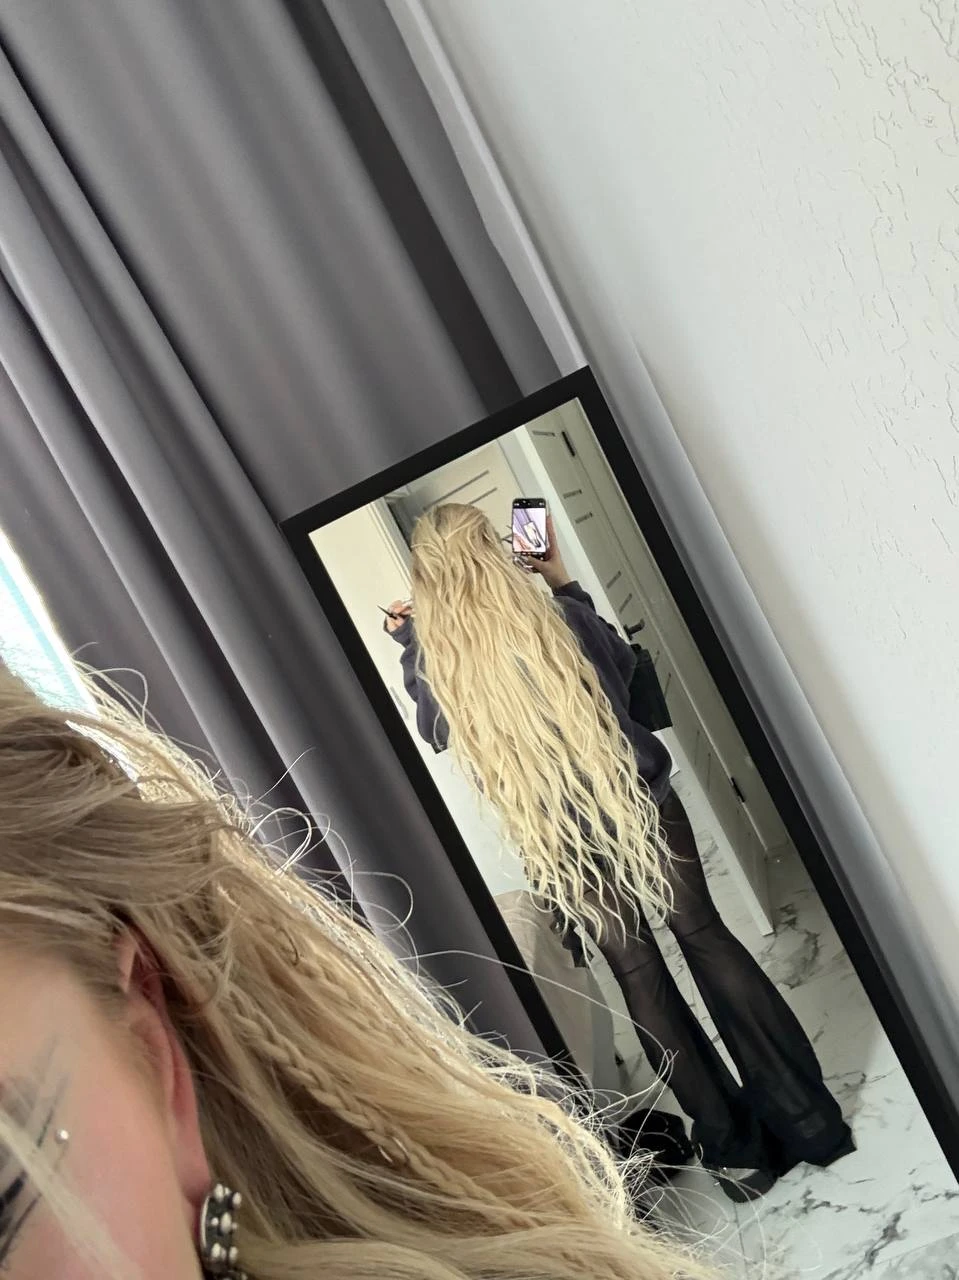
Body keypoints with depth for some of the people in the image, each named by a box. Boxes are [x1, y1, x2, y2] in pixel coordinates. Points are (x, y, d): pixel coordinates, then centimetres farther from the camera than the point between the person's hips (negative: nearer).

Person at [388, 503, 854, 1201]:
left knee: (639, 975, 10)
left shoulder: (434, 655, -8)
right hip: (639, 802, 0)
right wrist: (563, 581, 13)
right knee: (707, 938, 12)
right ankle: (808, 1116, 17)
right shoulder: (551, 614, -9)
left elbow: (438, 732, 14)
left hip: (561, 842, 0)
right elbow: (623, 665, 13)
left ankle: (737, 1149, 17)